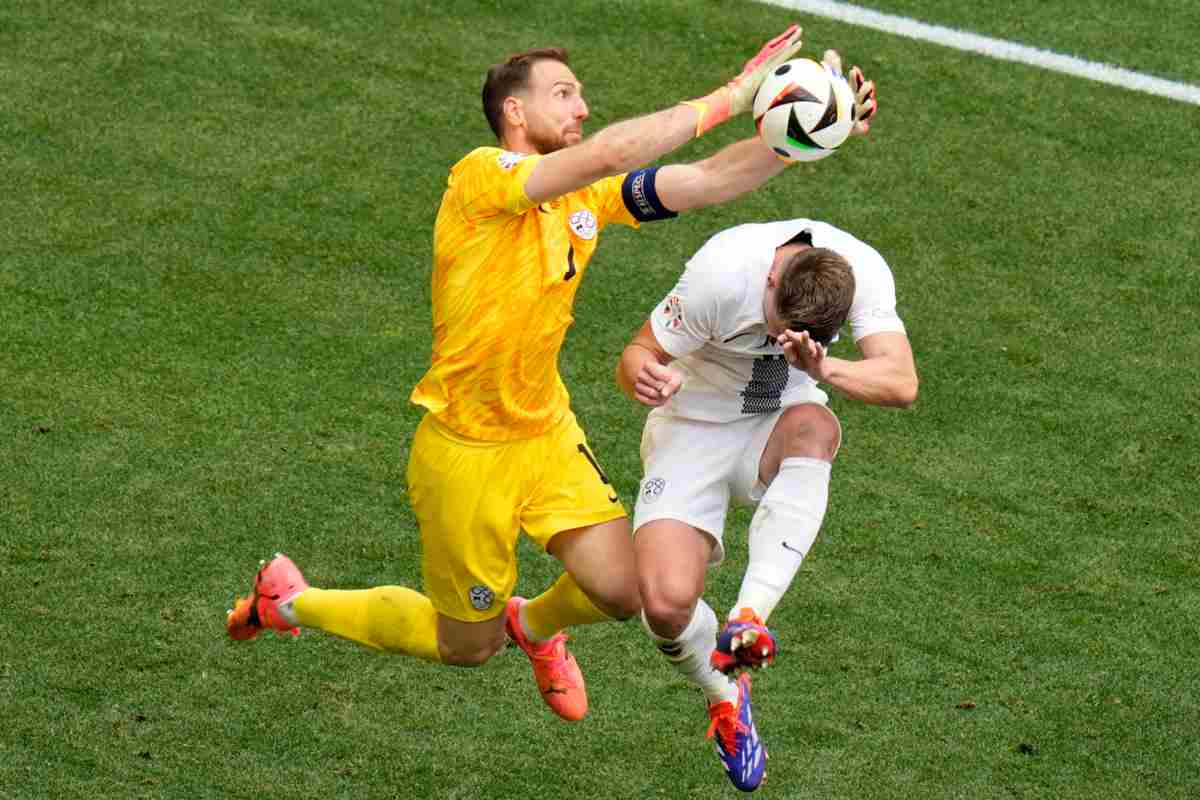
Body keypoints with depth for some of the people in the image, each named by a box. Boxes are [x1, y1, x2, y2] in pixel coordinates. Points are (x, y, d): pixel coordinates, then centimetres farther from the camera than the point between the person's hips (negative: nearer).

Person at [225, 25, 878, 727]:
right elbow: (608, 152, -35)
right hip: (467, 451, -6)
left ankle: (534, 624, 29)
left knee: (623, 591, -9)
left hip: (548, 434, 6)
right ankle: (291, 599, 32)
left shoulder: (587, 197, 2)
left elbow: (708, 182, -3)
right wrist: (729, 99, -32)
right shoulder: (482, 176, -20)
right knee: (467, 648, 9)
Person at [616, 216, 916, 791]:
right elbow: (632, 358, -20)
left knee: (816, 426, -37)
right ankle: (723, 694, 15)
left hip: (778, 426, 2)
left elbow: (901, 383, -31)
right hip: (693, 430, -2)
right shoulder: (722, 272, -30)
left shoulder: (863, 271, -21)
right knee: (666, 602, -21)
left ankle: (748, 620, -38)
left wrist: (822, 368, -50)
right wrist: (644, 376, -45)